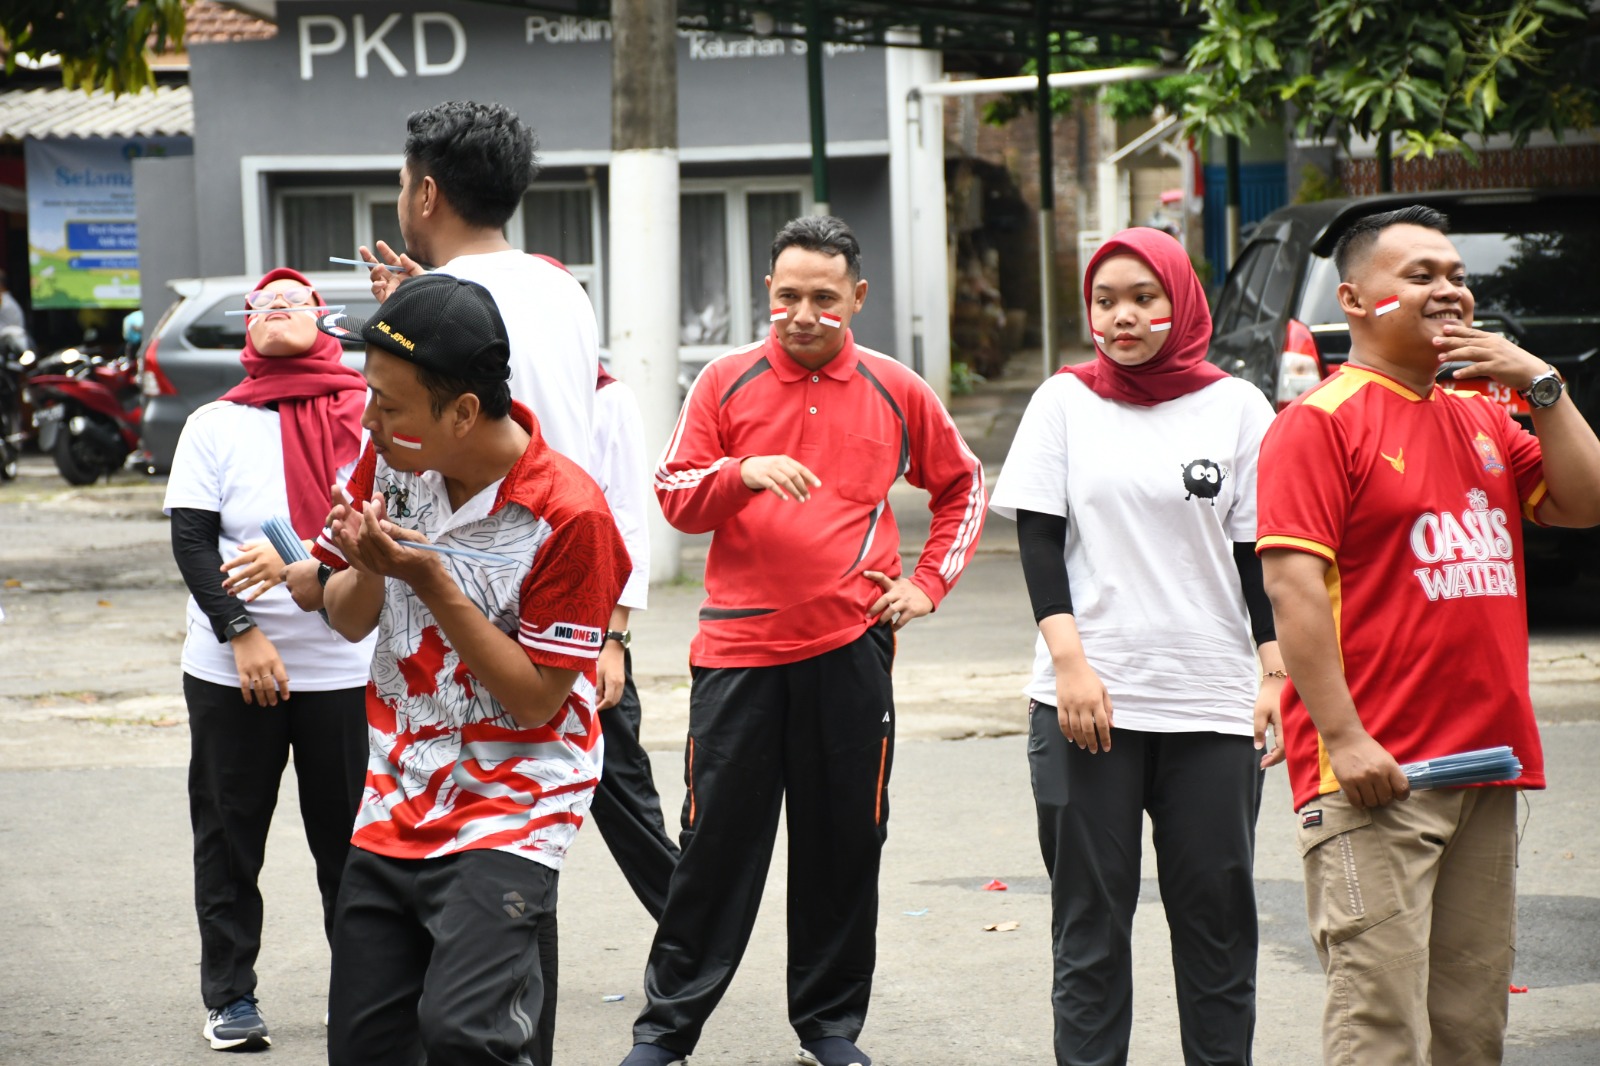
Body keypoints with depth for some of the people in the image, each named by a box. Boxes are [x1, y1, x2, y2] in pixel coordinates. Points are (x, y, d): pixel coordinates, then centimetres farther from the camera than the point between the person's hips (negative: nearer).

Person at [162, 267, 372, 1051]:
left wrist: (298, 558, -21)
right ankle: (230, 997, 13)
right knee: (228, 837, 4)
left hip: (344, 668, -1)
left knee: (350, 838, 3)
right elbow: (190, 538, -2)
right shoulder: (214, 424, 5)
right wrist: (240, 633, -12)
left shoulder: (366, 416, 4)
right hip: (230, 670, 1)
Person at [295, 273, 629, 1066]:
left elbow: (535, 701, -16)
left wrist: (433, 585, -23)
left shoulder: (569, 514, -19)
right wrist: (367, 570, -13)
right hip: (392, 812, 6)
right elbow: (346, 619, 10)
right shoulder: (390, 458, 0)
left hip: (510, 812, -6)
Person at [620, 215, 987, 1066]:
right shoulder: (726, 382, 2)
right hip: (738, 647, -1)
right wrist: (742, 472, -18)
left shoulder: (895, 392, 6)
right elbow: (674, 494, 1)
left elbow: (962, 485, 19)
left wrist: (930, 581, 9)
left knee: (845, 842, 6)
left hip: (851, 649, 1)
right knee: (718, 840, 0)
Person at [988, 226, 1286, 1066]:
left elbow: (1259, 553, 7)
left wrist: (1277, 676, -1)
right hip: (1089, 698, 0)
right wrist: (1069, 659, -9)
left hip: (1213, 703, 0)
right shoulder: (1065, 401, 7)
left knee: (1217, 913, 3)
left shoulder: (1236, 407, 7)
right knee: (1091, 916, 2)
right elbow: (1037, 539, 2)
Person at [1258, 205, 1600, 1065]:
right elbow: (1293, 585, -14)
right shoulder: (1322, 421, -6)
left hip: (1485, 763, 8)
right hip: (1375, 770, -8)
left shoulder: (1481, 417, 17)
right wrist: (1344, 740, -21)